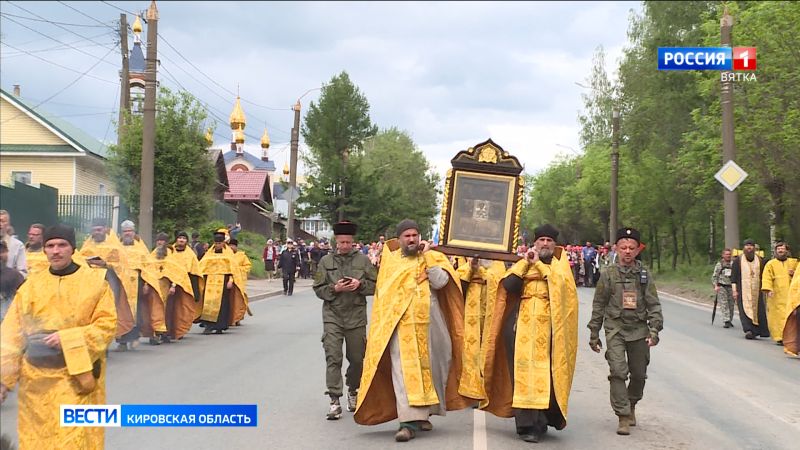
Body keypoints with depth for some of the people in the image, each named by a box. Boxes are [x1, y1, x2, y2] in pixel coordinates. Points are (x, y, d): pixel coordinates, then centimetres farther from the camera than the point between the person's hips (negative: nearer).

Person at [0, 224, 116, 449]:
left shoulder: (95, 281, -1)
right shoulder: (31, 285, 6)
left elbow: (107, 324, -6)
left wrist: (68, 339, -16)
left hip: (77, 375, -3)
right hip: (37, 378, 3)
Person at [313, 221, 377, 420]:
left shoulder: (363, 260, 5)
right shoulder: (326, 261, 4)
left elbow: (375, 285, 5)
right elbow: (318, 289, 3)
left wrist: (360, 285, -13)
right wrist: (335, 288, -13)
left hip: (356, 316, 1)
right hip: (332, 316, -1)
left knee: (357, 358, 10)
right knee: (333, 357, -9)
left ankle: (353, 392, 34)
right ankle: (334, 400, -8)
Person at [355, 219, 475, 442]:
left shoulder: (432, 257, 8)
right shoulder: (391, 260, 9)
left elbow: (440, 281, -9)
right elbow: (383, 293, 11)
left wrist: (427, 256, -9)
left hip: (428, 324, 1)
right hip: (401, 324, -1)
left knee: (427, 367, 8)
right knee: (404, 371, -10)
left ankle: (422, 413, 25)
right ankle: (409, 421, -15)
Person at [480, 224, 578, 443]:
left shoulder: (560, 265, 13)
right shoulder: (523, 264, 18)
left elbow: (559, 280, -10)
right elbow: (508, 285, 0)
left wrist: (538, 263, -4)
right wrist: (525, 262, -2)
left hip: (548, 327, -1)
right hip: (523, 326, 1)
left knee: (545, 375, -4)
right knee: (523, 373, -4)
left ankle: (538, 423, 11)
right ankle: (526, 423, 0)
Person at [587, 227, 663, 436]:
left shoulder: (644, 275, 5)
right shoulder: (608, 274, 1)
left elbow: (654, 305, 5)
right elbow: (598, 305, 6)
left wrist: (654, 330, -8)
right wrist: (594, 334, 6)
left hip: (639, 329, 2)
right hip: (615, 329, -2)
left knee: (639, 374, 10)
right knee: (618, 371, -15)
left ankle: (631, 405, 36)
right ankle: (623, 416, -11)